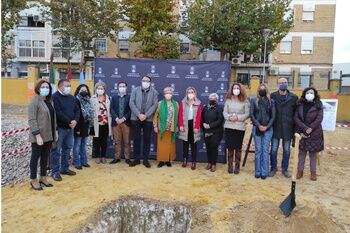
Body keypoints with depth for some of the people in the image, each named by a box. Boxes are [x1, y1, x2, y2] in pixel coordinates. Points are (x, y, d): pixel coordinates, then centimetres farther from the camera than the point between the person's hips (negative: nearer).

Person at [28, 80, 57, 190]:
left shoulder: (49, 101, 10)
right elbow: (31, 120, -17)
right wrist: (37, 135, -22)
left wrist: (54, 132, 13)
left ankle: (43, 178, 28)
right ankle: (33, 180, 20)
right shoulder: (34, 101, -12)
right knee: (35, 157, 6)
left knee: (45, 157, 15)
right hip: (39, 136, -7)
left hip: (48, 135, 7)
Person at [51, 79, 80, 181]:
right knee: (56, 150, 1)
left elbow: (77, 110, 9)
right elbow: (58, 113, -19)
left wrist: (75, 121, -9)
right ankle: (55, 171, 11)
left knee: (67, 149, 15)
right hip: (59, 128, -7)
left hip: (70, 128, 7)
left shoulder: (71, 97, 12)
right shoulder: (55, 97, -11)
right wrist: (69, 122, -16)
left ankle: (64, 168, 28)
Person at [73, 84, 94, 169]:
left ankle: (84, 161, 22)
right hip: (79, 126, -7)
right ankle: (77, 163, 9)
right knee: (77, 145, 2)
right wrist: (77, 128, -18)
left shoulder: (87, 100, 10)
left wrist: (90, 125, 9)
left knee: (83, 144, 14)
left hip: (86, 126, 7)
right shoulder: (76, 100, -10)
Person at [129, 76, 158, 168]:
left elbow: (154, 105, -4)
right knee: (136, 139, 5)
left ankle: (146, 159, 14)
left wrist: (146, 115, -14)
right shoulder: (135, 90, 6)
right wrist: (139, 114, -13)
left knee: (147, 140, 5)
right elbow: (131, 103, -2)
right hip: (136, 119, 1)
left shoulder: (154, 92, 5)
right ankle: (136, 159, 16)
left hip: (148, 119, 0)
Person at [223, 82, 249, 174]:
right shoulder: (228, 100, 6)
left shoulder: (245, 101, 0)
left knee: (238, 148, 5)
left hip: (240, 127, -1)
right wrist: (229, 117, -15)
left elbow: (247, 114, -3)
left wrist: (238, 117, -15)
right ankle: (230, 165, 19)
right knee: (230, 147, 7)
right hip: (229, 126, 2)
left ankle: (237, 166, 17)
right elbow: (224, 112, 4)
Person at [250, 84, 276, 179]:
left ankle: (264, 172, 8)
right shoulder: (254, 101, 6)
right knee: (258, 150, 4)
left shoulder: (271, 102, 7)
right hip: (257, 128, 0)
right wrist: (259, 125, -11)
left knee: (265, 151, 2)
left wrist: (267, 126, -9)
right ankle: (258, 171, 11)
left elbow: (273, 116, 3)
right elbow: (251, 114, 0)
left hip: (268, 129, 0)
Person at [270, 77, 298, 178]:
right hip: (275, 127, -1)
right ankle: (273, 168, 23)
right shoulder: (272, 96, -1)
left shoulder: (293, 97, 1)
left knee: (287, 150, 11)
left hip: (288, 128, 1)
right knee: (274, 149, 7)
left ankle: (285, 169, 26)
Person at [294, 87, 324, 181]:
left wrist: (310, 129, -16)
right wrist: (305, 128, -16)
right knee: (301, 153, 9)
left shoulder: (318, 105, -2)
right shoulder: (300, 105, 1)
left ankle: (313, 172, 22)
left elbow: (319, 119, -9)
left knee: (313, 153, 9)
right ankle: (300, 171, 21)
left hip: (314, 134, -1)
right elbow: (296, 118, -6)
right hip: (301, 133, 1)